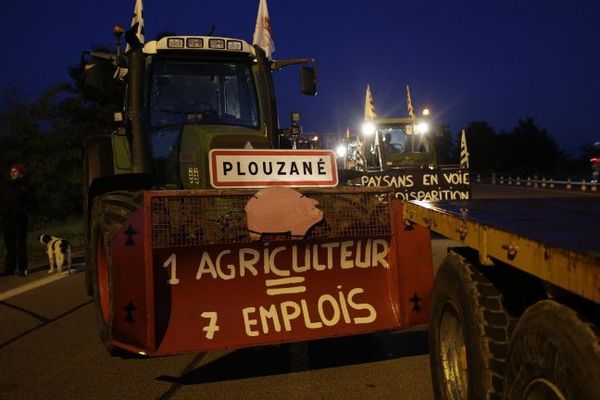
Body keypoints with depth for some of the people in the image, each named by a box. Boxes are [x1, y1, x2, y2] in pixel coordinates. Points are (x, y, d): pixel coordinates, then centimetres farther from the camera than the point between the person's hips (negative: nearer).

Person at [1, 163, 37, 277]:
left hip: (20, 219, -4)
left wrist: (24, 211, -12)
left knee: (21, 245, -2)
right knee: (9, 245, 5)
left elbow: (32, 202, 1)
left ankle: (23, 268, 3)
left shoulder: (26, 186, 1)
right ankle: (9, 268, 10)